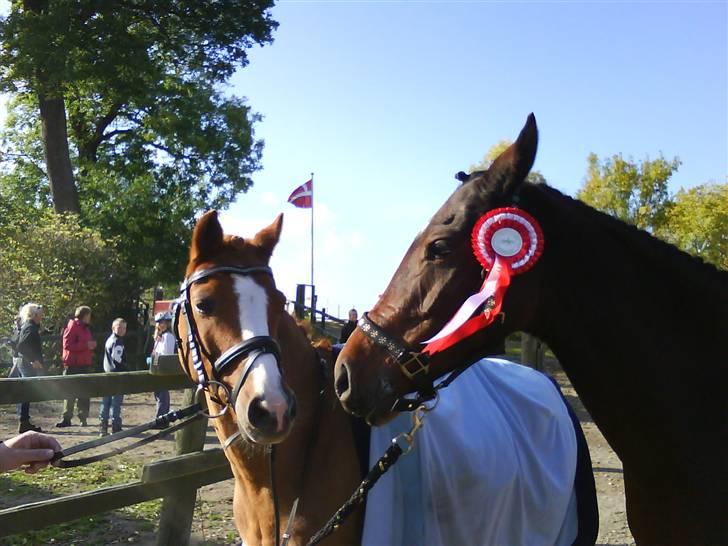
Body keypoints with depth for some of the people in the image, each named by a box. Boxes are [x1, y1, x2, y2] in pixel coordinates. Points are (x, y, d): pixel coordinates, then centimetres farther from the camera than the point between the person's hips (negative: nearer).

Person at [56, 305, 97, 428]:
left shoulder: (86, 328, 17)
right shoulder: (72, 327, -8)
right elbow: (67, 345, -18)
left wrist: (92, 345, 7)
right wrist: (86, 345, -20)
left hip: (85, 365, 7)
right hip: (73, 365, -7)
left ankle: (83, 418, 11)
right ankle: (66, 418, 1)